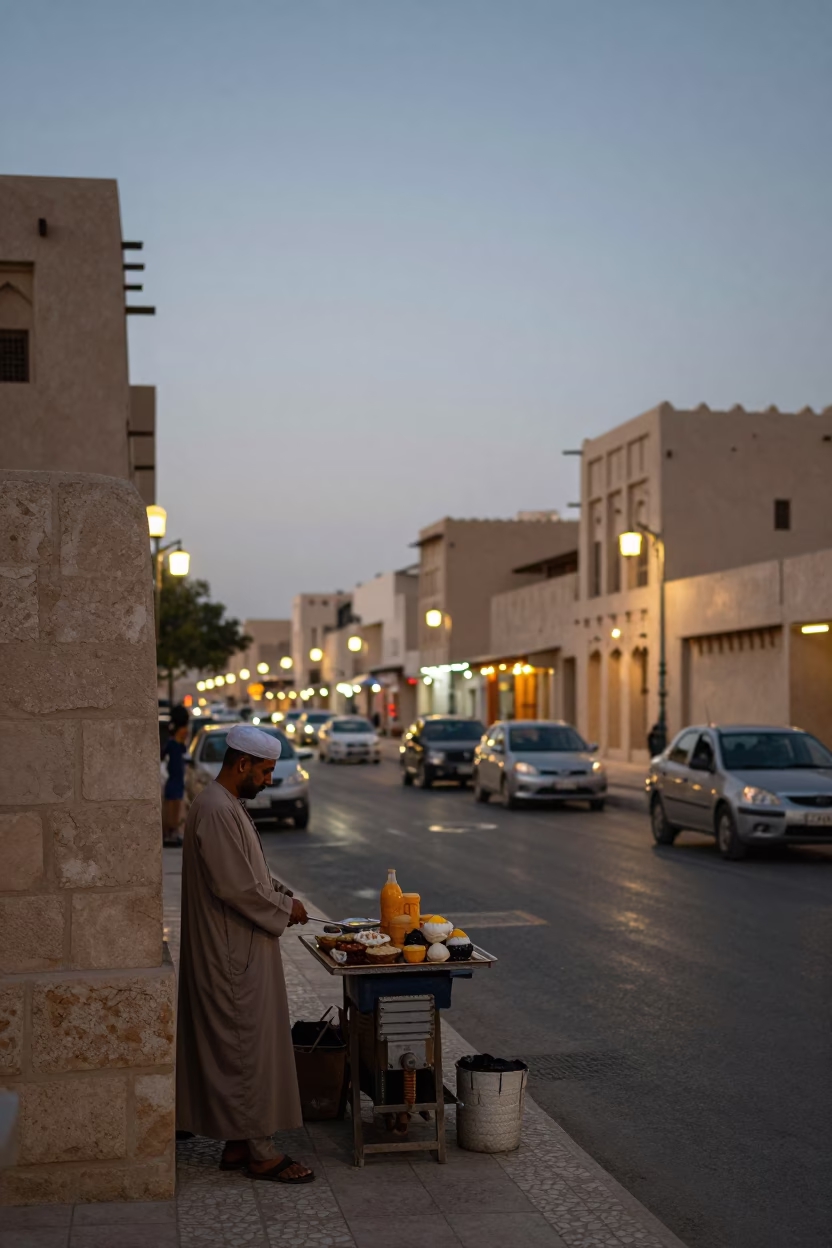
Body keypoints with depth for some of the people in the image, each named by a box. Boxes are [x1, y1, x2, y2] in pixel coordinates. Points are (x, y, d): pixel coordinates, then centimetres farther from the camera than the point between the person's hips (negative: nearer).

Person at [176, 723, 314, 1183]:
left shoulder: (229, 806, 13)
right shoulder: (216, 811, -21)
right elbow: (235, 886, -24)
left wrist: (282, 894, 7)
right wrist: (284, 910, -12)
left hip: (239, 951, 11)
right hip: (234, 954, -11)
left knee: (238, 1047, 14)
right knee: (251, 1047, -4)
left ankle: (238, 1144, 21)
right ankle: (260, 1151, 3)